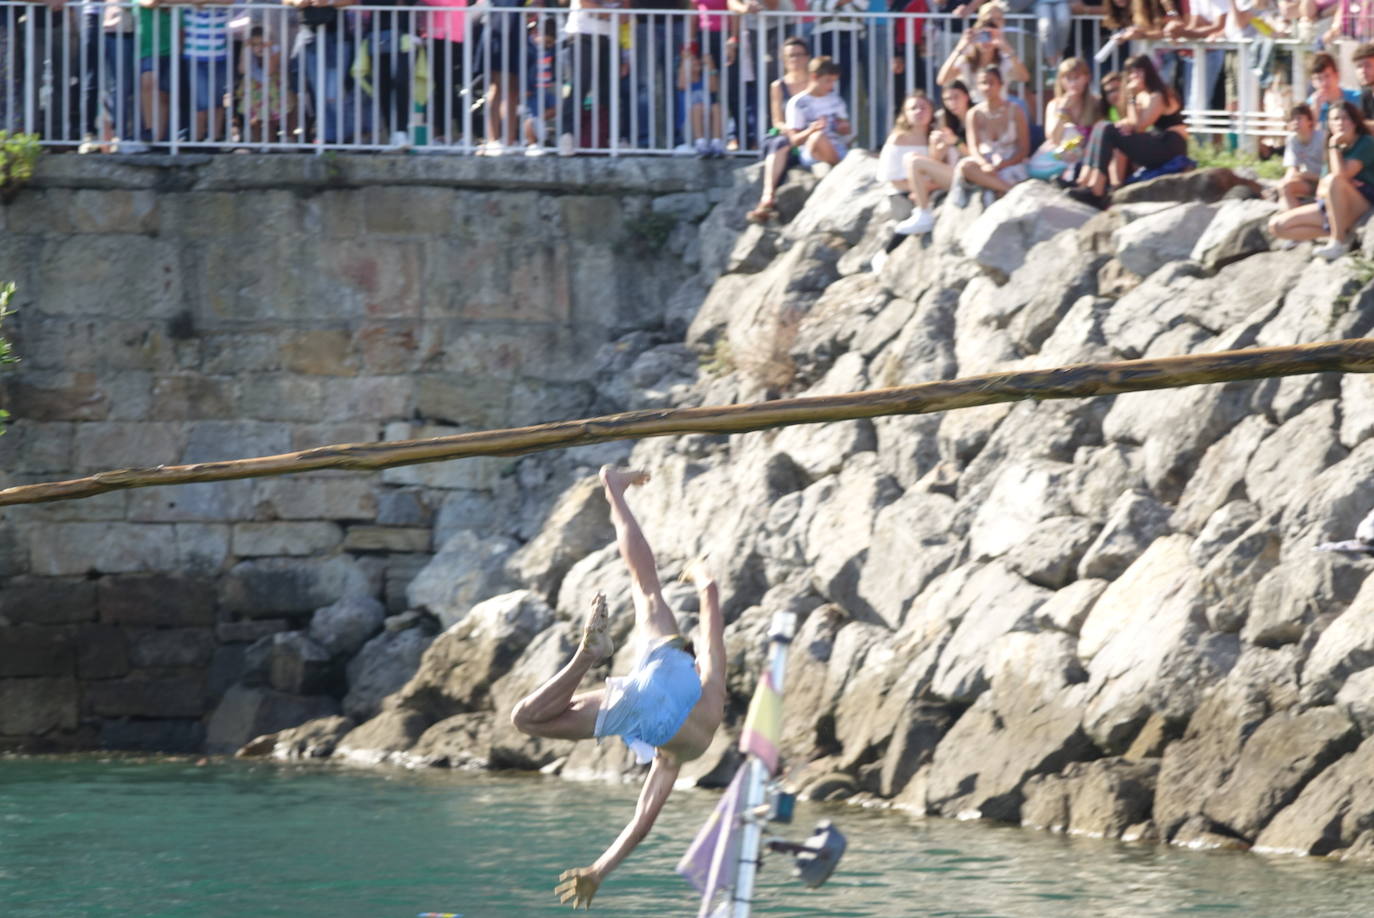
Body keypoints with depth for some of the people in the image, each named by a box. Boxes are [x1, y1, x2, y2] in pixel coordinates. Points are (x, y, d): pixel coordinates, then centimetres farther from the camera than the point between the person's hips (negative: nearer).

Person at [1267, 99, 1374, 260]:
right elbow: (1321, 191, 7)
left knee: (1334, 180, -38)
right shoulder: (1339, 148, 13)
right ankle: (1332, 233, -8)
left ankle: (1339, 242, -31)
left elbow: (1341, 174, -23)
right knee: (1276, 225, -3)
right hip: (1331, 208, 7)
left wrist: (1334, 146, -11)